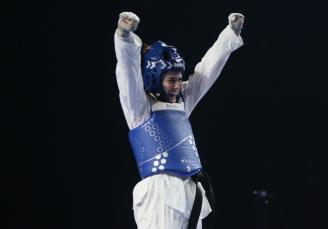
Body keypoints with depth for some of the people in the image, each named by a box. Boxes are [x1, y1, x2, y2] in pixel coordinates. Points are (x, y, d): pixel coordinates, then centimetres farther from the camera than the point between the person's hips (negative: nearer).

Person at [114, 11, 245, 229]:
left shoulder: (182, 103, 20)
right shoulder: (141, 107, 1)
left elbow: (207, 70, 27)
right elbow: (129, 68, -15)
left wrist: (232, 32, 30)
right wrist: (124, 35, -32)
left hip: (192, 195, 8)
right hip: (160, 195, -8)